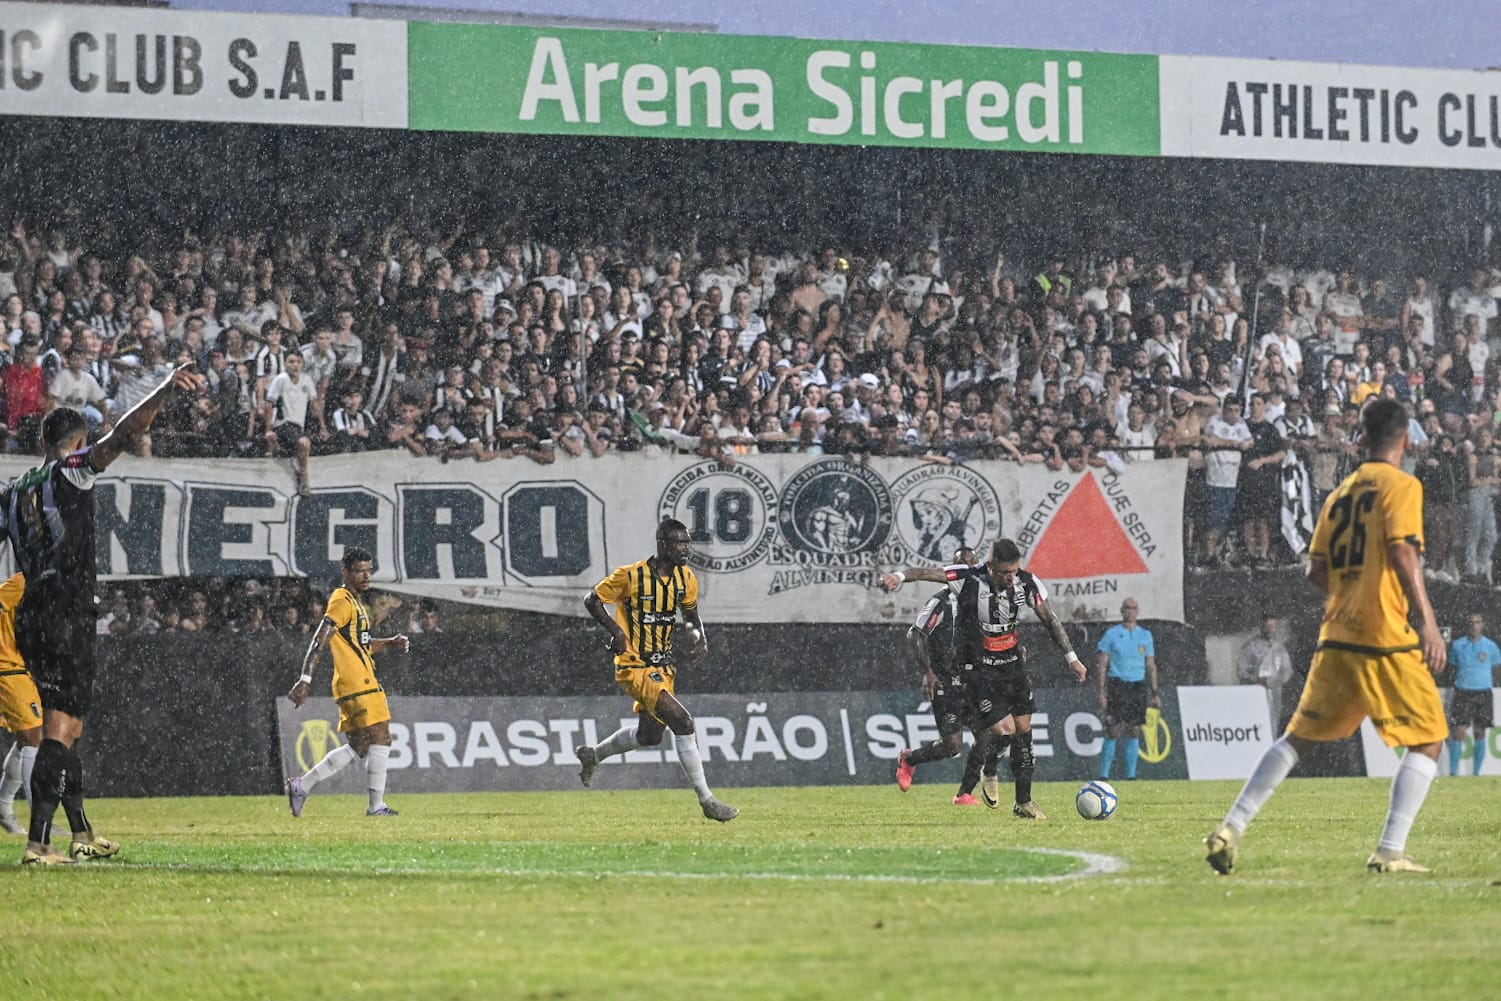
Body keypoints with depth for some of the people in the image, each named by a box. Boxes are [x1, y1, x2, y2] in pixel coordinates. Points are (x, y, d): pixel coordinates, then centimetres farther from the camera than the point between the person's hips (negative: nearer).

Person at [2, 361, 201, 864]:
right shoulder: (72, 469, -3)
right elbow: (122, 436, -15)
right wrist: (164, 391, -19)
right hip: (66, 613, -7)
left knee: (65, 724, 17)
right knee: (61, 727, -9)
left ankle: (82, 834, 24)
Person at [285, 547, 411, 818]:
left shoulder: (357, 602, 20)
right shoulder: (342, 601, -10)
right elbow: (320, 640, -19)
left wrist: (390, 643, 14)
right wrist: (305, 679, -26)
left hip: (363, 682, 10)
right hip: (356, 684, -10)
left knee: (358, 747, 12)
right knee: (380, 740, -8)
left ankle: (301, 786, 15)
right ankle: (376, 806, -4)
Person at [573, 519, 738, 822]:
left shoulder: (686, 578, 3)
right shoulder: (631, 575, -17)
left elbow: (691, 613, 20)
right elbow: (592, 599, -7)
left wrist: (699, 638, 0)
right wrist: (616, 630, -21)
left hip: (663, 666, 8)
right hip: (634, 666, -8)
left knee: (650, 735, 20)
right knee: (682, 722, -19)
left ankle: (592, 754, 46)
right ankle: (707, 800, -15)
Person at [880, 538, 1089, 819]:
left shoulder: (1027, 583, -6)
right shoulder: (970, 578, -18)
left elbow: (1049, 619, 7)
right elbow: (928, 572, -27)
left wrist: (1071, 657, 9)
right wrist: (901, 575, -48)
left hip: (1013, 664, 5)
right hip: (981, 667, -5)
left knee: (1023, 730, 5)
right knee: (1004, 730, -15)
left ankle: (1024, 802, 15)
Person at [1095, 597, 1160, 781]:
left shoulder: (1145, 635, 12)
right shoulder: (1111, 634, 2)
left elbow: (1151, 666, 15)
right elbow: (1102, 664, 0)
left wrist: (1155, 692, 9)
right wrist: (1102, 692, -8)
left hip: (1138, 686, 4)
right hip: (1117, 685, -4)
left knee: (1134, 732, 3)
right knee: (1113, 731, -9)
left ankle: (1131, 775, 8)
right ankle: (1104, 775, -5)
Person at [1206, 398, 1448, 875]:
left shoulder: (1341, 492, 15)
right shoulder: (1402, 486, -4)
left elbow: (1317, 571, 13)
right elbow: (1403, 553, -18)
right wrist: (1427, 620, -21)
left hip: (1336, 635, 7)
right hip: (1386, 637, -7)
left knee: (1300, 736, 16)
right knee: (1427, 740, 3)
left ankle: (1231, 829, 10)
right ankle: (1390, 851, -8)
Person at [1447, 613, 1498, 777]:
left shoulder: (1490, 646, 5)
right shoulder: (1459, 645, 6)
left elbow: (1495, 670, 12)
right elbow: (1453, 669, 13)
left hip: (1483, 694, 1)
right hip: (1462, 692, -1)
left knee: (1480, 733, 4)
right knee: (1458, 732, -10)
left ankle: (1476, 772, 11)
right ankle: (1453, 771, -6)